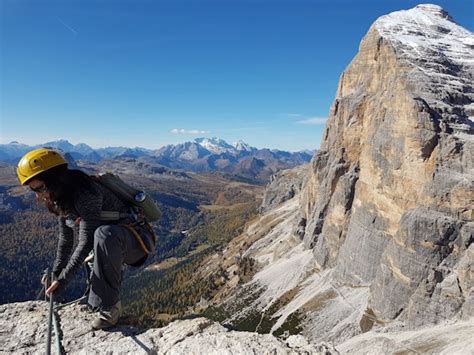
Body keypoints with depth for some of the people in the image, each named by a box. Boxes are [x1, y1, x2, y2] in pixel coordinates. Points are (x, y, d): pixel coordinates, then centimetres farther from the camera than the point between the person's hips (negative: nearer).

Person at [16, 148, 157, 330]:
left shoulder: (85, 193, -26)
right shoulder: (60, 200, 3)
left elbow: (86, 241, -26)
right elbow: (65, 239, 11)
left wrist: (63, 279, -22)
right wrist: (55, 273, 15)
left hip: (137, 239, -9)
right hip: (114, 245, 9)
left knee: (104, 233, -38)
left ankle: (110, 306, -24)